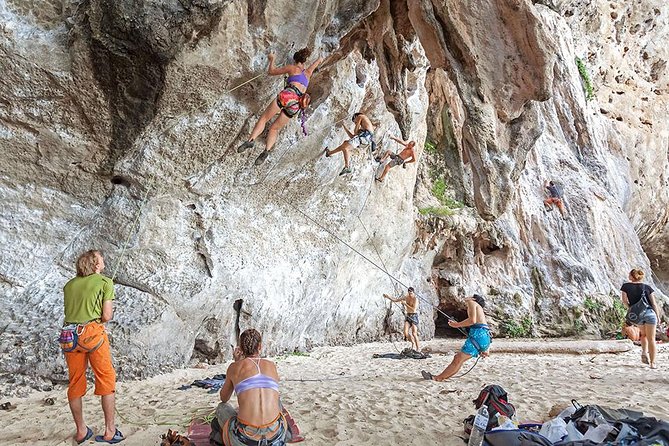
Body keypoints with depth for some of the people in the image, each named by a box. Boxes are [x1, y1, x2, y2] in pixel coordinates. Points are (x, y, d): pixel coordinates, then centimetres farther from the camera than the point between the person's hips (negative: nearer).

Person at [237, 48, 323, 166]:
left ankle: (250, 140, -14)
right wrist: (319, 60, 74)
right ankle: (266, 151, -11)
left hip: (287, 95, -4)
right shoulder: (308, 72, 29)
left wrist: (272, 60, 35)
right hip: (296, 104, 4)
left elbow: (271, 72, 19)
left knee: (264, 118, 6)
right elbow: (318, 61, 53)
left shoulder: (292, 68, 15)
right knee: (274, 128, 12)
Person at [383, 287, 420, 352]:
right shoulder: (405, 297, 5)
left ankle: (418, 348, 3)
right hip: (408, 316, 5)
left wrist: (405, 304, -23)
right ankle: (413, 343, 15)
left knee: (414, 333, -10)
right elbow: (395, 300, 12)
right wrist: (388, 297, -1)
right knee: (406, 332, -11)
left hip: (414, 317, -5)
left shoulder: (415, 299, -14)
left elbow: (414, 309, -25)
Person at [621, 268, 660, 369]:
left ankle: (644, 352, 9)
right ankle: (653, 363, 5)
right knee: (651, 339, 6)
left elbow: (624, 301, 1)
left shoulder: (626, 286, 3)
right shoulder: (647, 287, 5)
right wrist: (658, 316, 12)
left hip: (636, 315, 1)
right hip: (649, 313, -1)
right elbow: (654, 303, 4)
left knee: (643, 334, 28)